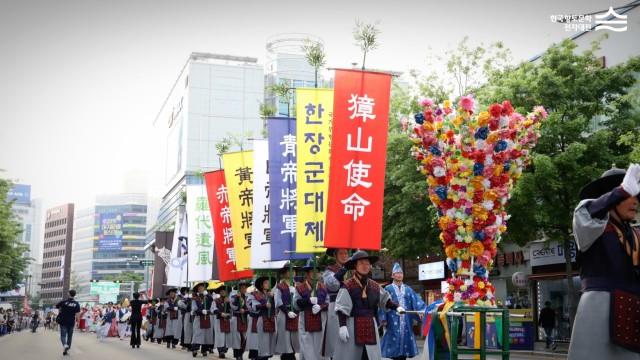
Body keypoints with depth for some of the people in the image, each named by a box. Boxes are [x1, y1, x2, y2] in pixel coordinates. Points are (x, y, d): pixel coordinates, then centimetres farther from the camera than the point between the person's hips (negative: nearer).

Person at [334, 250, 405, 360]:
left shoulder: (375, 286, 8)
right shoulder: (347, 285, -10)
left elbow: (385, 300, 22)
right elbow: (342, 308, -11)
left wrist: (396, 307, 9)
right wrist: (342, 326, -17)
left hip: (370, 327, 6)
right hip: (352, 327, -5)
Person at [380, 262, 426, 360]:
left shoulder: (408, 290, 15)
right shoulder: (388, 289, 5)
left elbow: (417, 302, 4)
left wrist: (423, 311, -13)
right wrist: (383, 319, -14)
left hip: (406, 325, 3)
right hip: (394, 325, -3)